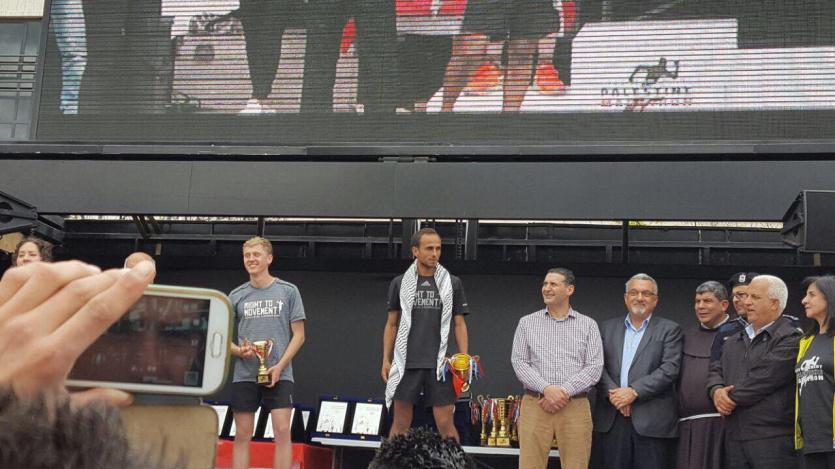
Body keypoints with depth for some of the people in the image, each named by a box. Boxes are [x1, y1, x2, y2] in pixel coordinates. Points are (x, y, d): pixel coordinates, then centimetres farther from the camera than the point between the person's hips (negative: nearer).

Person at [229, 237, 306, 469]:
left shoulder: (288, 291, 4)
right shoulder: (236, 296, 9)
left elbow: (299, 335, 3)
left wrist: (280, 366, -10)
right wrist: (239, 350, -11)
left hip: (279, 374, -2)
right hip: (244, 375, 2)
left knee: (282, 430, -10)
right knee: (242, 435, 2)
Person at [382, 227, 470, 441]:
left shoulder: (452, 283, 6)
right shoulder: (400, 283, 6)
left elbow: (459, 324, 7)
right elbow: (391, 324, 11)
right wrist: (386, 360, 3)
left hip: (440, 364, 0)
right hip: (406, 364, 0)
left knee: (445, 423, -3)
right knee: (400, 423, 3)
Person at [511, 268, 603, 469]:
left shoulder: (588, 325, 8)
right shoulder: (527, 323, 10)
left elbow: (595, 367, 0)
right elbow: (519, 362, 2)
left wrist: (565, 391, -12)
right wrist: (546, 388, -14)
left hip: (575, 407, 0)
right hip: (535, 405, 0)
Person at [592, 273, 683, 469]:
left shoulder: (669, 330, 6)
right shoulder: (608, 328, 16)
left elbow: (670, 369, -6)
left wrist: (634, 391, -14)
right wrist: (613, 393, -11)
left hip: (652, 422, -2)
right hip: (611, 420, 3)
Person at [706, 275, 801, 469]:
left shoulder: (790, 339, -8)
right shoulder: (734, 341, 21)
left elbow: (763, 379, -15)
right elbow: (716, 370, 19)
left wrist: (730, 397, -4)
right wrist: (717, 391, -4)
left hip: (773, 438, -7)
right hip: (734, 437, 7)